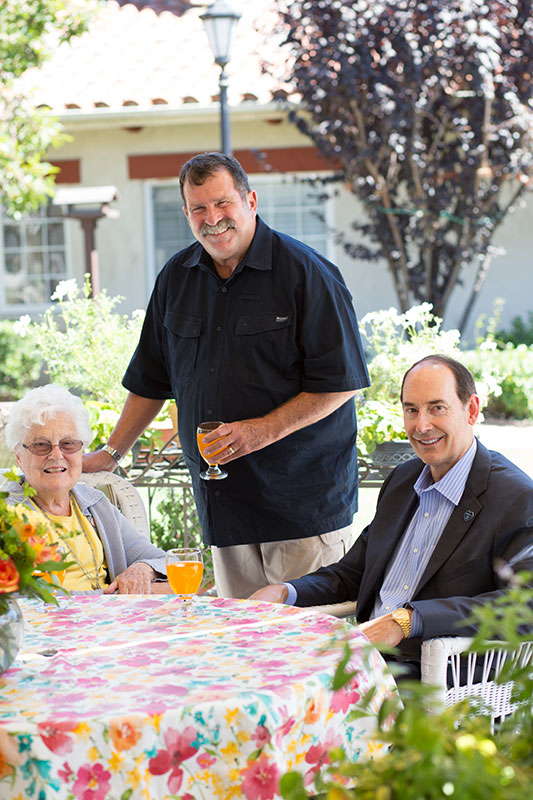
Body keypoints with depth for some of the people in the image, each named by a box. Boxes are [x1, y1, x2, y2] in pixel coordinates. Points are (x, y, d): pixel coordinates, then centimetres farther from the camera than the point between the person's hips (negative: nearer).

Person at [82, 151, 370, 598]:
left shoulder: (305, 272, -7)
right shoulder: (176, 278, 12)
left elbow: (340, 381, -9)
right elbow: (151, 380, 21)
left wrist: (264, 430, -17)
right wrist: (111, 452, 17)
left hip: (305, 503, -5)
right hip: (223, 502, 5)